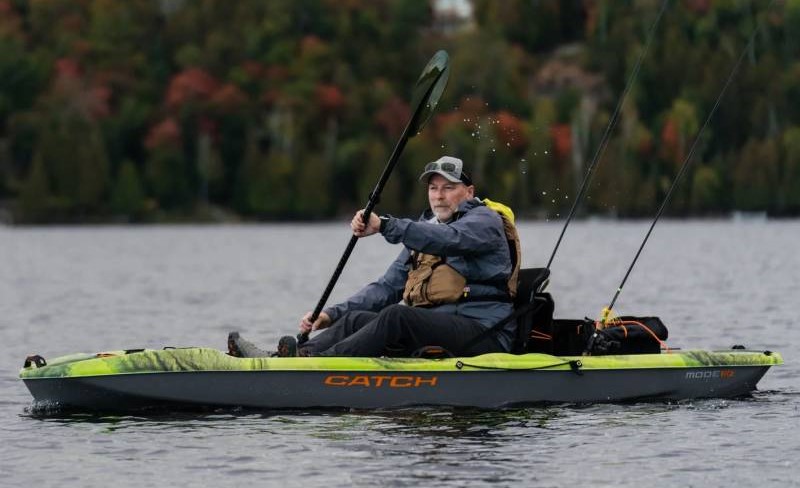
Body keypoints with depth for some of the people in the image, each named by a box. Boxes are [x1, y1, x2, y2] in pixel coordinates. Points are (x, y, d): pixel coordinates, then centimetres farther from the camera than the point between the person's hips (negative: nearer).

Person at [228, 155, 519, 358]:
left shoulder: (484, 220, 1)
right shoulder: (422, 236, 26)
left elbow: (449, 239, -23)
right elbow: (388, 286, 19)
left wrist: (384, 226, -33)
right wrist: (331, 314, 4)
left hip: (483, 332, -8)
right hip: (431, 332, 8)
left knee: (396, 316, -31)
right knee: (355, 318, -12)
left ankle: (313, 361, -46)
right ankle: (277, 359, -32)